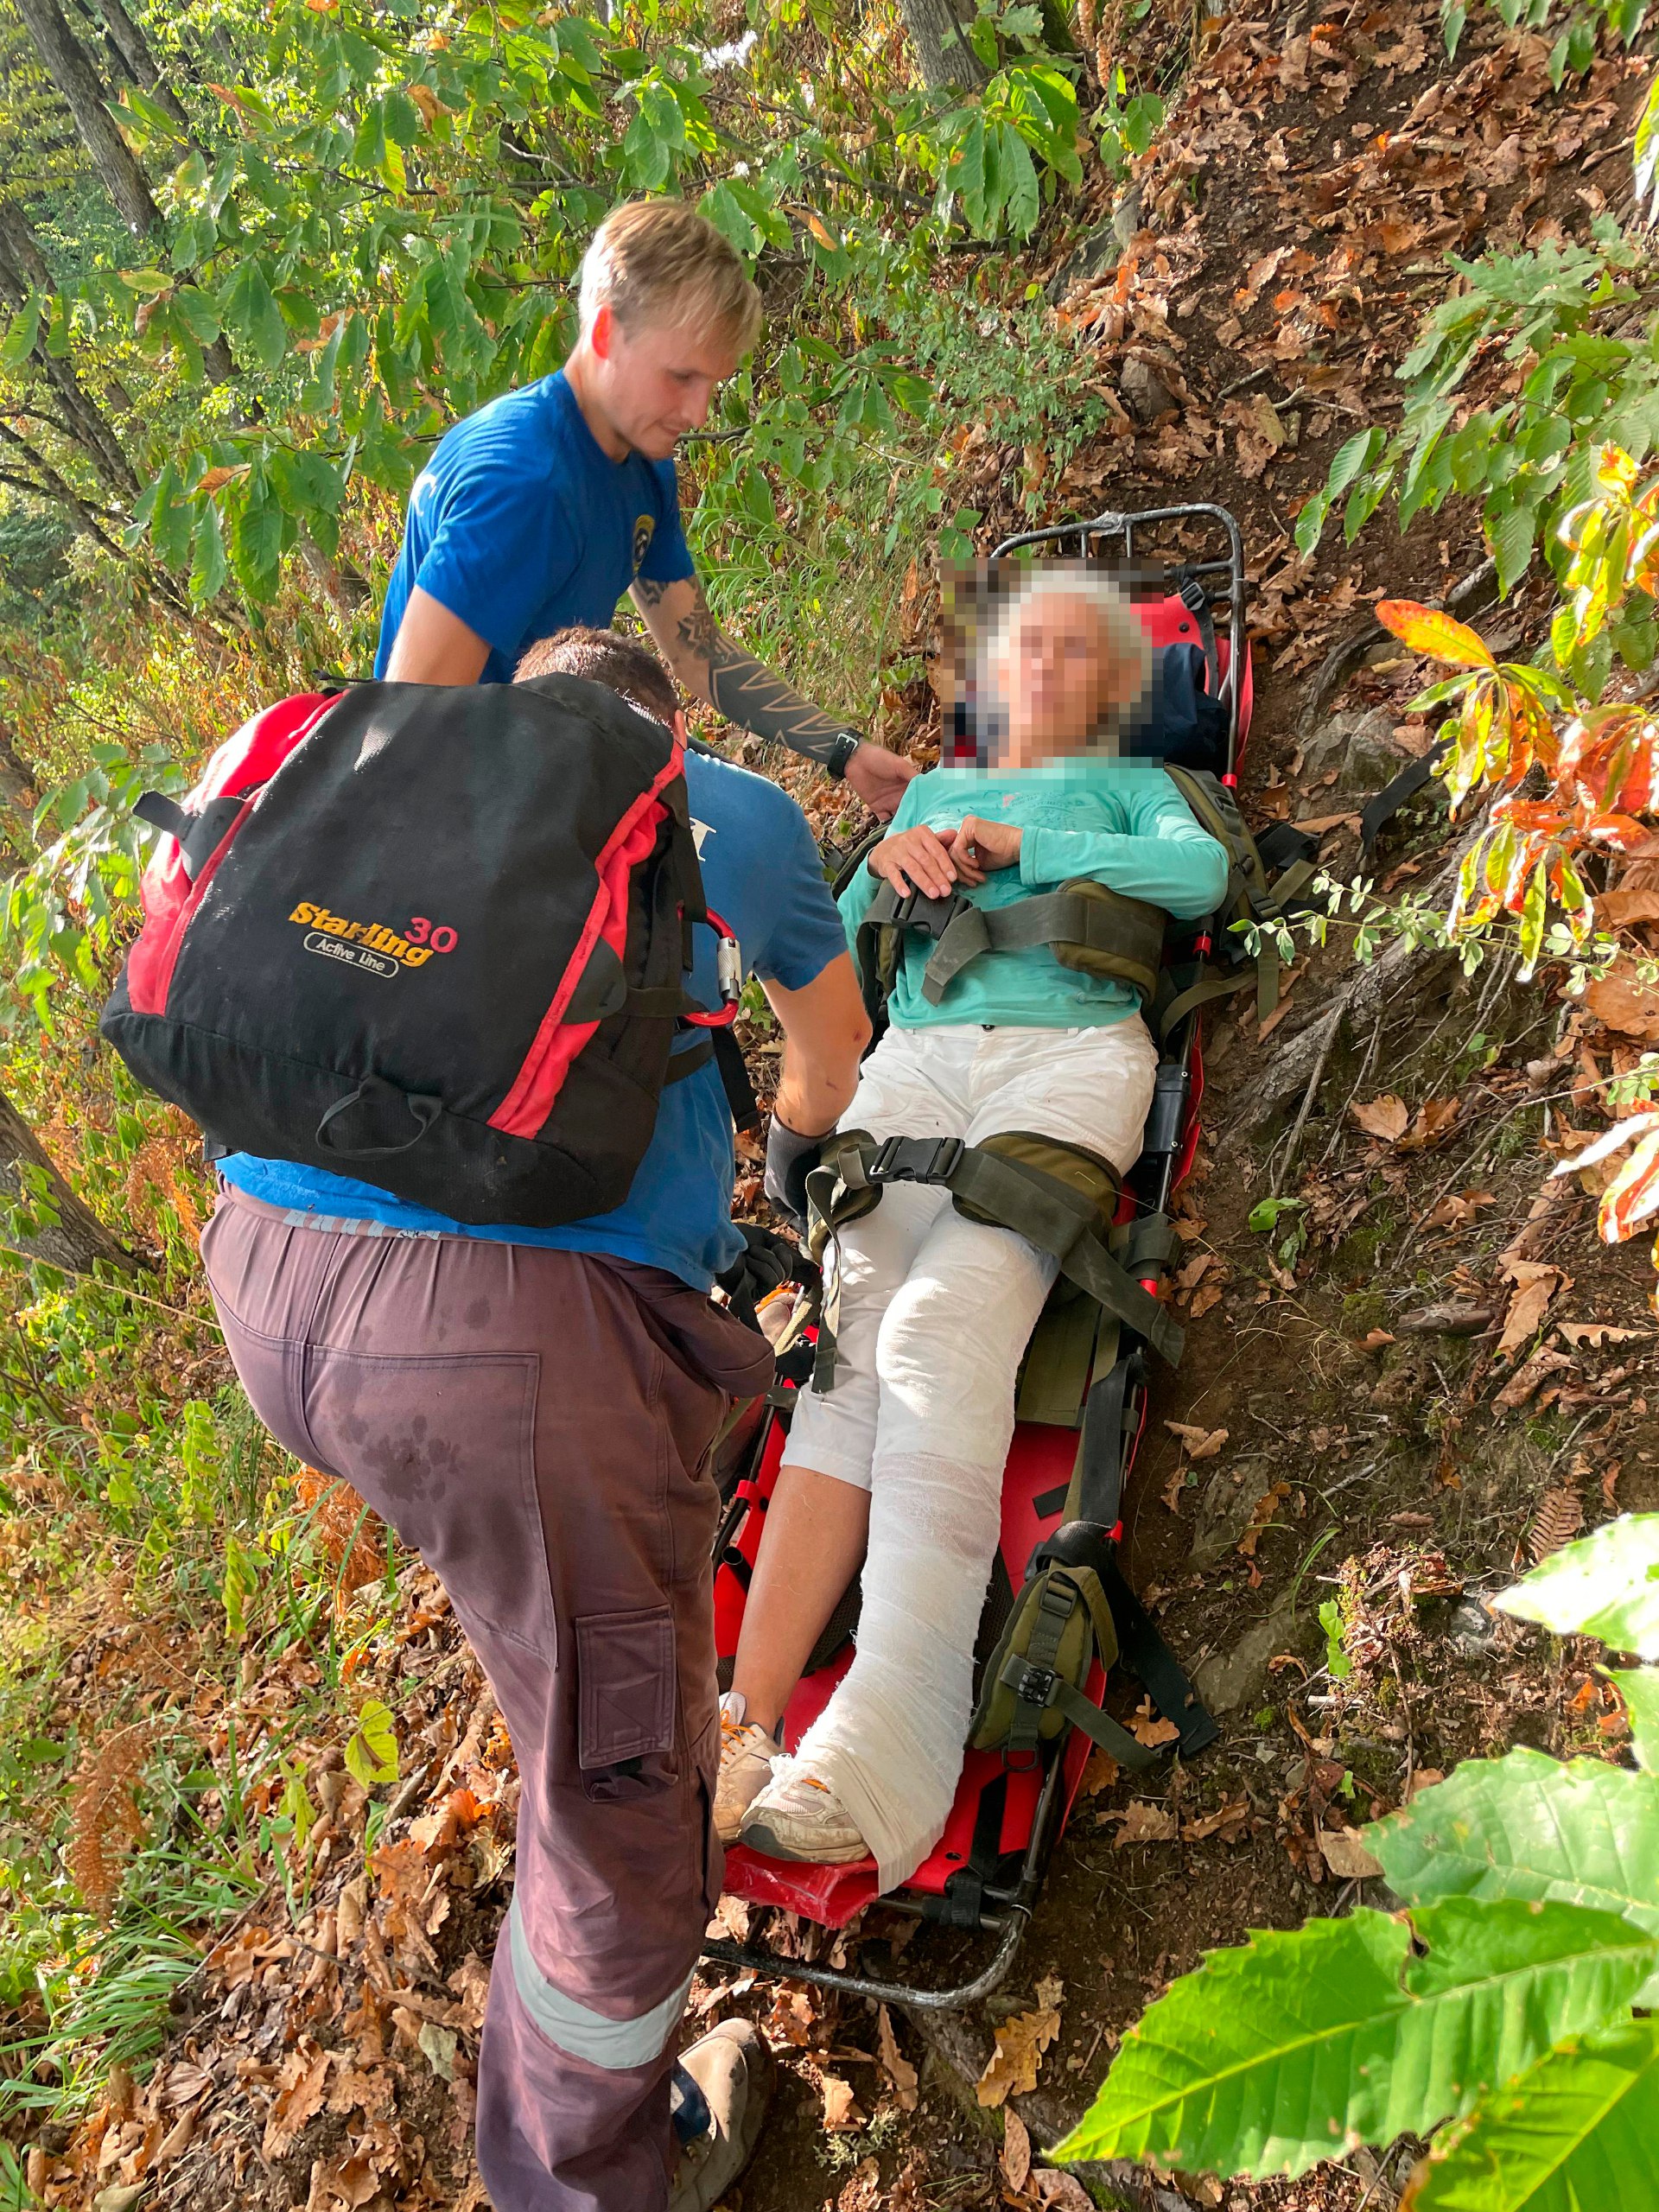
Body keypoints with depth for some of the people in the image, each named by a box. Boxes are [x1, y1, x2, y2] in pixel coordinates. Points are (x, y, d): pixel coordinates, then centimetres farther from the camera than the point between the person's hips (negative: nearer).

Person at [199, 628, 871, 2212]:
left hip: (265, 1268, 6)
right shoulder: (734, 813, 15)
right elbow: (834, 1041, 32)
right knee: (617, 1779, 14)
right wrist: (800, 1115, 57)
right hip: (520, 1312, -5)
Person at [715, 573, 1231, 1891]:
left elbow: (1202, 873, 3)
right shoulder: (935, 787, 35)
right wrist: (889, 860, 5)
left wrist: (1013, 847, 1)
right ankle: (749, 1724, -34)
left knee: (942, 1325, -30)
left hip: (1073, 1052, -3)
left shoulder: (1133, 784, 26)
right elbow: (840, 934, 25)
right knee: (858, 1348, -22)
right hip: (919, 1054, 3)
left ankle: (888, 1757, -40)